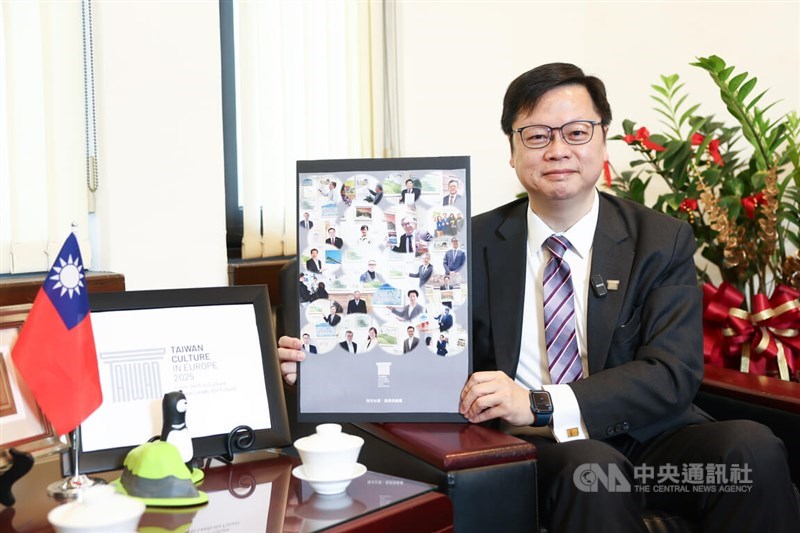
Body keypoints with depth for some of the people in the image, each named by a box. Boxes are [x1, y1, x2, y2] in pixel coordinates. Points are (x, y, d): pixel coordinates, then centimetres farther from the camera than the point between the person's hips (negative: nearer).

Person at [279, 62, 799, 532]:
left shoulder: (663, 240, 3)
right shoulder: (477, 243, 7)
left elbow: (673, 373, -9)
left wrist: (541, 404, -23)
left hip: (648, 436, 2)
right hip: (529, 448, -1)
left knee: (753, 447, -27)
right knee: (592, 467, -36)